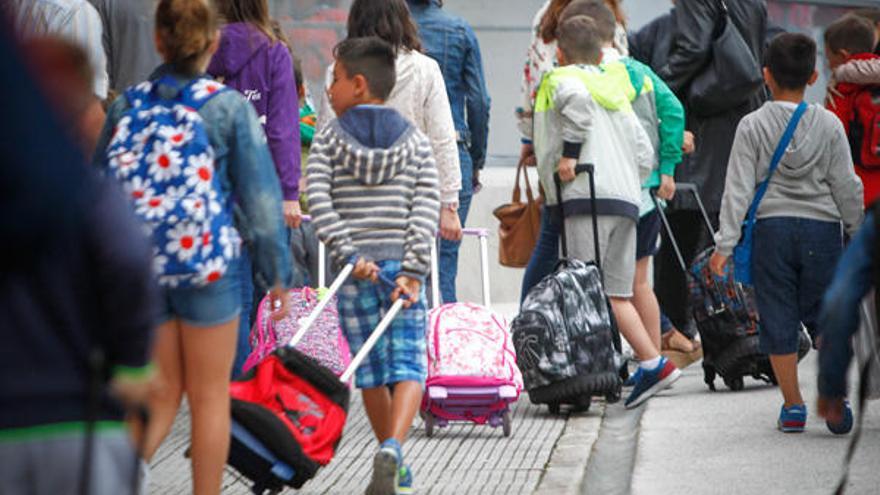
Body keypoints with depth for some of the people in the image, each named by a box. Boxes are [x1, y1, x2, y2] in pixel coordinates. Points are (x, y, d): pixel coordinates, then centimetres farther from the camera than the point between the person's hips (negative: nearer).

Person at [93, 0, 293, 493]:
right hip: (210, 267, -3)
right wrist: (279, 272, 4)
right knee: (210, 396, 11)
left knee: (163, 395, 15)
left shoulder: (126, 105, 0)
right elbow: (260, 197, -6)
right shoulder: (230, 107, -9)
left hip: (139, 267, 3)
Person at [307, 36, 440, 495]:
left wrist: (349, 255, -11)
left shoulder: (328, 139, 2)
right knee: (408, 365, -3)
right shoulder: (415, 141, 5)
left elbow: (319, 203, -10)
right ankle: (391, 451, -26)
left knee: (370, 369, 12)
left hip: (354, 270, 0)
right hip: (402, 267, 0)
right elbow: (426, 210, -5)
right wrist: (413, 270, -9)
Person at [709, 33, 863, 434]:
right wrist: (860, 234, 15)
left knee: (778, 319, 6)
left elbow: (739, 187, -5)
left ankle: (793, 406, 7)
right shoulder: (829, 125, 0)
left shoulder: (753, 126, -3)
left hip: (772, 228, -1)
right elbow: (846, 186, 3)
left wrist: (725, 243, -4)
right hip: (822, 227, 1)